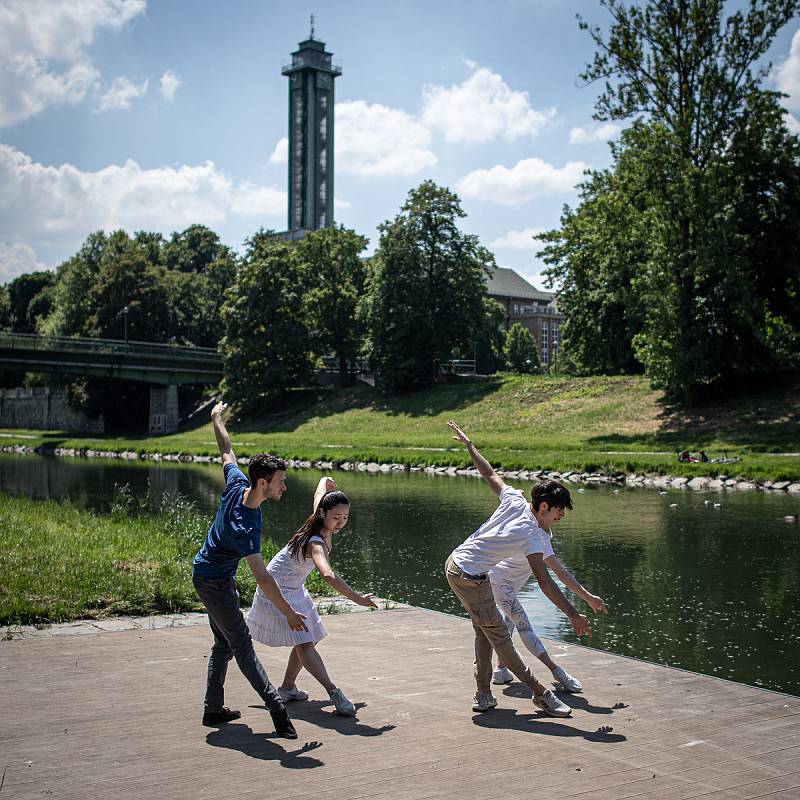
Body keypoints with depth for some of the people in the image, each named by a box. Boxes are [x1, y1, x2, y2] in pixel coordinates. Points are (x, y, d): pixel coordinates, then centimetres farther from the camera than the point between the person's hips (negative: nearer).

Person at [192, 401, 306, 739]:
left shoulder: (237, 484, -14)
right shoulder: (246, 527, -35)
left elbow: (227, 452, 5)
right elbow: (262, 578, -37)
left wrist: (217, 419, 23)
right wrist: (289, 613, -35)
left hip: (210, 575, 9)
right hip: (214, 581, -9)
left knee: (224, 642, 13)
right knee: (241, 644, -12)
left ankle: (213, 709, 18)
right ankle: (276, 707, -15)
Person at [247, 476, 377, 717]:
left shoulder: (323, 523, -11)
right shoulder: (315, 543, -35)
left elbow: (325, 482, 6)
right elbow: (327, 574, -54)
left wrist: (328, 483, 28)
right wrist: (357, 598, -55)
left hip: (295, 588, 10)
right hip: (277, 588, -10)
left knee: (307, 638, 14)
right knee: (303, 641, -19)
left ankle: (288, 688, 25)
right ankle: (333, 692, -28)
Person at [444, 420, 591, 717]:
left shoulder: (514, 500, -4)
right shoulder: (531, 536, -21)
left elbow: (489, 473, 9)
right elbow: (545, 583, -26)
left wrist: (468, 444, 24)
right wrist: (573, 615, -25)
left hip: (454, 562, 8)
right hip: (471, 579, -8)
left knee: (485, 631, 14)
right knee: (499, 637, -1)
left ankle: (483, 695, 15)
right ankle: (541, 694, 7)